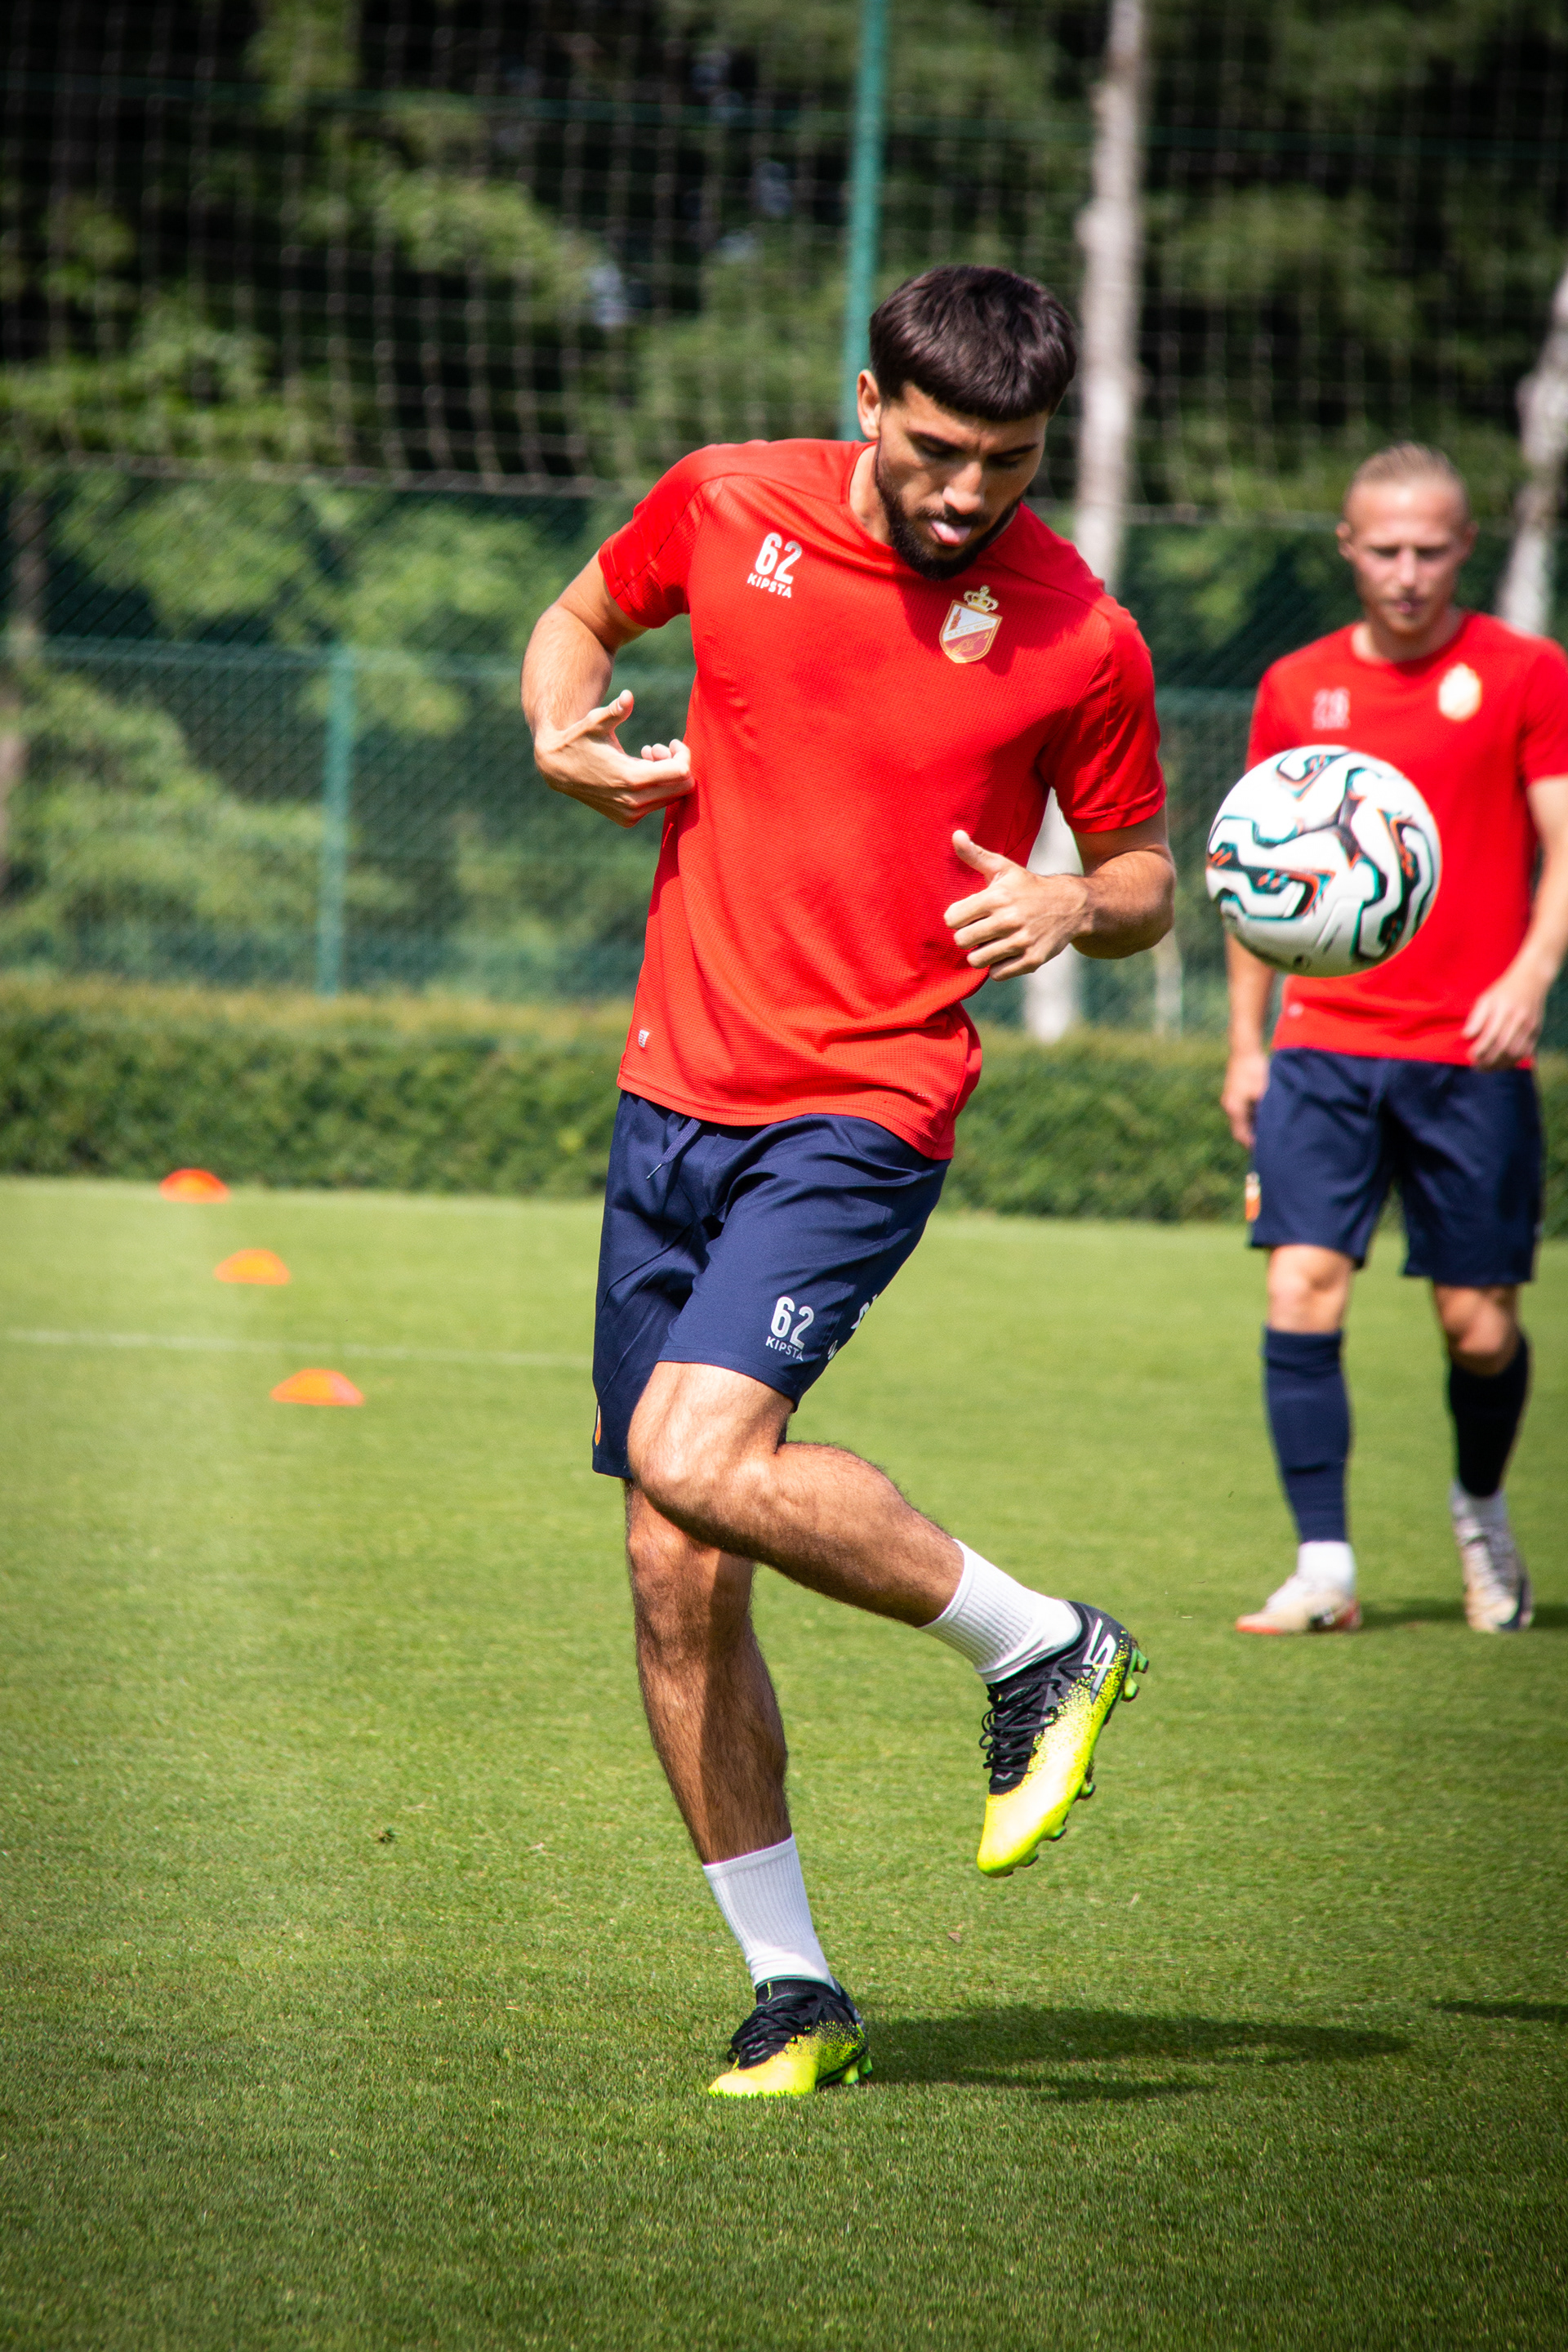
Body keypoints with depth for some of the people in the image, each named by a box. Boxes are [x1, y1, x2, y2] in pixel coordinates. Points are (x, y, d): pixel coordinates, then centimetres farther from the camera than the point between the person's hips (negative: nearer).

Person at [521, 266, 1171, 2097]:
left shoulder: (1078, 639, -5)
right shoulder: (729, 506, 2)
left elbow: (1144, 873, 9)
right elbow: (582, 617, 22)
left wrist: (1076, 908, -14)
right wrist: (568, 737, 0)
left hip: (864, 1108, -4)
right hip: (673, 1099, 5)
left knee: (697, 1459, -27)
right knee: (675, 1584, 3)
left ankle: (1043, 1650, -5)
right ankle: (794, 1993, 14)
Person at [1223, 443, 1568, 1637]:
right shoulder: (1298, 688, 10)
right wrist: (1246, 1041, 14)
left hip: (1471, 1055, -2)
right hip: (1324, 1046, 2)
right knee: (1302, 1290, -13)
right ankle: (1324, 1568, -8)